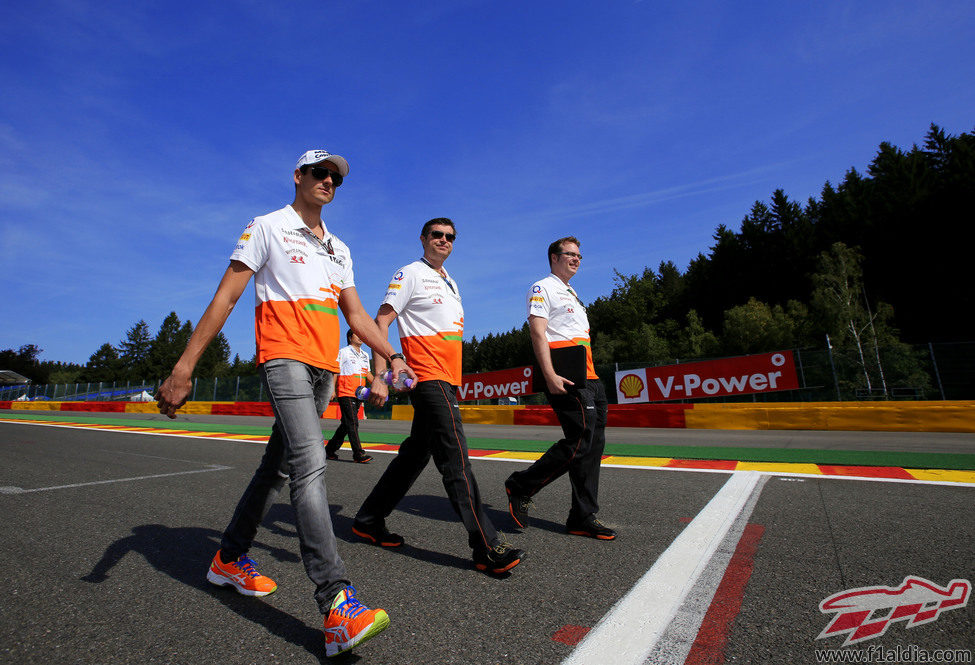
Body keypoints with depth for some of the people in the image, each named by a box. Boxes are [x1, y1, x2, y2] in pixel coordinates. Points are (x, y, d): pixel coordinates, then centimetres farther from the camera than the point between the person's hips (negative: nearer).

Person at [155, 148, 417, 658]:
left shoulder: (340, 249, 22)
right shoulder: (267, 228, 6)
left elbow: (356, 315, 19)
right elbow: (226, 295, -2)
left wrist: (393, 356, 8)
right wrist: (185, 365, -9)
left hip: (324, 369, 7)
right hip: (284, 358, -7)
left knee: (279, 464, 13)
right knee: (310, 464, -20)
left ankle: (230, 558, 32)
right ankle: (336, 603, -21)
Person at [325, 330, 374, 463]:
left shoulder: (365, 355, 19)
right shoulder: (343, 352, 2)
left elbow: (368, 373, 22)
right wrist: (333, 389, -9)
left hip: (359, 394, 7)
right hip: (345, 393, -6)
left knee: (347, 424, 10)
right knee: (352, 423, -10)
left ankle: (330, 449, 23)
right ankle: (358, 454, -8)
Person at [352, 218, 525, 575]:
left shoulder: (450, 282, 23)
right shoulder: (410, 274, -2)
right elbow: (381, 321, -9)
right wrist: (379, 375, -19)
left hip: (446, 379, 9)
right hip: (427, 377, -9)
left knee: (416, 453, 13)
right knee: (455, 458, -11)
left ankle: (369, 521, 28)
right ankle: (486, 547, -6)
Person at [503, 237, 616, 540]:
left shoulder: (573, 294, 29)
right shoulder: (542, 288, 1)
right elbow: (538, 333, -12)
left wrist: (591, 374, 20)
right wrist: (550, 375, -22)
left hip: (590, 378, 9)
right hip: (566, 379, -9)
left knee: (594, 443, 6)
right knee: (580, 442, -14)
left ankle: (583, 518, 14)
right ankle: (521, 487, 2)